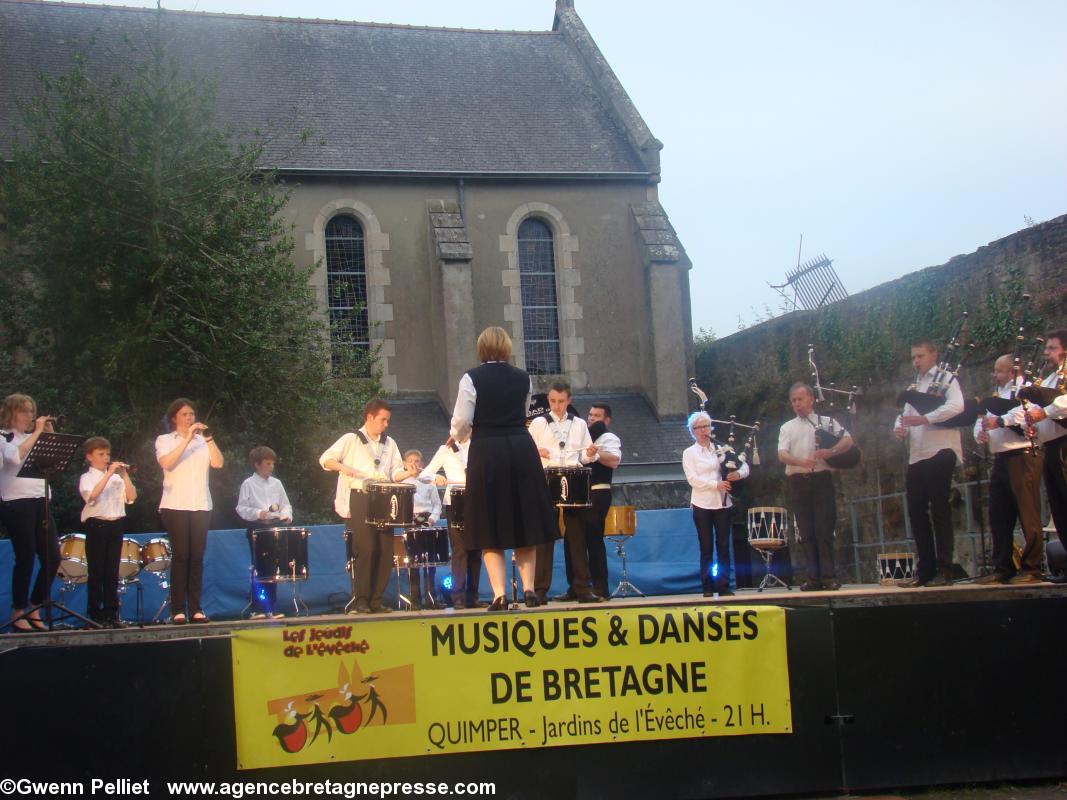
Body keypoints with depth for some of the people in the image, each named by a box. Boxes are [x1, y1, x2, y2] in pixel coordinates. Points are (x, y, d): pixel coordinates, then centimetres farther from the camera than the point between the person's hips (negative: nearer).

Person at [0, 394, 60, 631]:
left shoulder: (32, 438, 19)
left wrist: (50, 433, 6)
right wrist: (37, 432, -15)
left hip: (40, 502, 7)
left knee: (52, 557, 1)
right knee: (26, 558, -6)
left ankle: (34, 611, 13)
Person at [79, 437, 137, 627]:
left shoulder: (116, 477, 12)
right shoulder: (87, 477, 1)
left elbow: (131, 497, 1)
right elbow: (92, 495, -20)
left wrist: (124, 475, -8)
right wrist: (108, 474, -21)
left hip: (116, 524, 4)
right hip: (97, 525, -4)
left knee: (112, 572, 7)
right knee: (96, 572, 0)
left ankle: (111, 613, 11)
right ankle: (94, 614, 5)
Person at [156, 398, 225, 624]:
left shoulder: (202, 441, 16)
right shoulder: (165, 440, 8)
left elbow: (218, 463, 0)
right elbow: (166, 463, -12)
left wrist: (208, 438, -8)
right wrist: (187, 439, -15)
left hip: (201, 506, 3)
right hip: (175, 506, -3)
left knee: (197, 557, 0)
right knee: (180, 556, -7)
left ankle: (195, 608, 2)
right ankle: (178, 610, -6)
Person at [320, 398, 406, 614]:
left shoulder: (389, 443, 18)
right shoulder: (351, 440, 4)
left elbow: (396, 473, 15)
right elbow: (325, 459, -2)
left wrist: (408, 473, -7)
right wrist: (342, 467, -21)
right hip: (359, 500, -5)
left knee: (385, 550, -1)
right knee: (365, 549, -12)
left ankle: (376, 600, 8)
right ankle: (362, 600, -4)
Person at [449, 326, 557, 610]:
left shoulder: (471, 378, -5)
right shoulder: (523, 378, 6)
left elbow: (461, 422, -5)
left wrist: (458, 436, 17)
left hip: (486, 454, -3)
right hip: (522, 449, 3)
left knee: (491, 528, 2)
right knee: (525, 521, 12)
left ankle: (499, 593, -5)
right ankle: (528, 587, 8)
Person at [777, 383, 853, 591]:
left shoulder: (826, 422, 10)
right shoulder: (787, 428, 15)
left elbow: (848, 440, -3)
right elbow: (782, 454, 0)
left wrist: (830, 452, -22)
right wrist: (801, 462, -20)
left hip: (821, 479, -2)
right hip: (797, 481, 2)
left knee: (824, 529, -7)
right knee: (806, 531, 2)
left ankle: (828, 576, -5)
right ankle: (814, 577, 5)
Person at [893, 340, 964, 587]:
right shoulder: (914, 386, 24)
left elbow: (956, 405, -17)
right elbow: (906, 415, 20)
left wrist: (924, 419, -26)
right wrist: (899, 428, -4)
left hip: (939, 452, -7)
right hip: (916, 456, 7)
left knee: (939, 510, -8)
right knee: (916, 512, 5)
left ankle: (944, 570, -7)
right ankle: (925, 570, 10)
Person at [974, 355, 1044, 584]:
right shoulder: (995, 395, 24)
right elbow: (982, 419, 21)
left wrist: (1000, 421, -24)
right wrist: (980, 433, -1)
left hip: (1022, 456, -9)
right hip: (1000, 460, 9)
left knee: (1027, 514, -9)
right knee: (998, 516, 8)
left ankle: (1032, 568, -6)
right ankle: (1002, 568, 13)